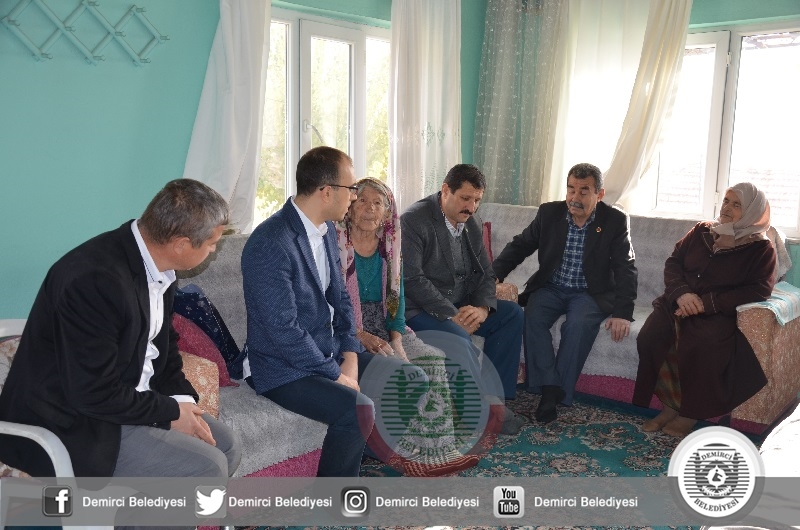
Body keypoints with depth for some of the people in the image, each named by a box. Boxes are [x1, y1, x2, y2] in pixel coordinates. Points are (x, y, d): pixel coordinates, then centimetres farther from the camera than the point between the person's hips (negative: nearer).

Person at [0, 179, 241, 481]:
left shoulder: (155, 264, -2)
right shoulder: (95, 280, -30)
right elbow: (94, 394, -28)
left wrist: (183, 399, -3)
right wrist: (170, 412, -15)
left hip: (131, 400, 9)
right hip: (74, 426, -9)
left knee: (226, 446, 5)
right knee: (206, 468, -17)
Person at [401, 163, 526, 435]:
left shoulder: (473, 225, 8)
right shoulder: (414, 220, -15)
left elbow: (485, 273, 10)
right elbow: (412, 279, -22)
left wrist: (483, 307, -12)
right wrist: (451, 315, -25)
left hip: (460, 306, 8)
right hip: (419, 309, -8)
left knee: (512, 313, -7)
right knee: (457, 336, -33)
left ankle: (496, 396, -6)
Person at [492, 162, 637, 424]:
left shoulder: (615, 221, -6)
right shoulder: (549, 213, 1)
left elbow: (625, 269, -8)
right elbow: (519, 246, 6)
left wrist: (622, 313, -21)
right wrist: (494, 275, -11)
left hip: (590, 294, -2)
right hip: (550, 288, 3)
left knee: (578, 325, -33)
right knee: (533, 316, -28)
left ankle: (558, 392, -22)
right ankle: (549, 388, -24)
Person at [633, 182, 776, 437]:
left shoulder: (761, 249, 4)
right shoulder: (702, 231, 15)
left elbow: (759, 290, -7)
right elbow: (673, 261, 12)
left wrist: (706, 303, -18)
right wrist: (681, 293, -11)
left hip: (718, 314, -3)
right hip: (679, 303, 4)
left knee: (702, 344, -36)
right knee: (649, 337, -26)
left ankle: (689, 414, -17)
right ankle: (670, 406, -13)